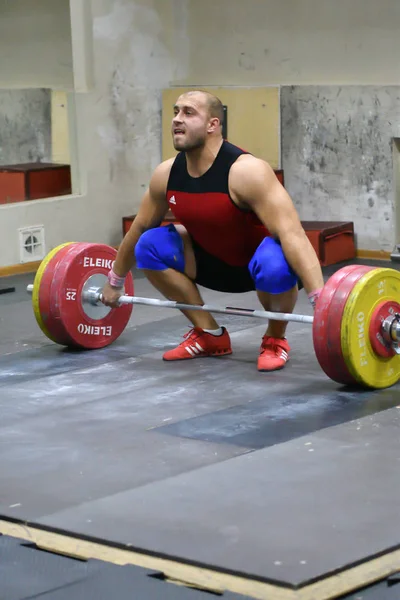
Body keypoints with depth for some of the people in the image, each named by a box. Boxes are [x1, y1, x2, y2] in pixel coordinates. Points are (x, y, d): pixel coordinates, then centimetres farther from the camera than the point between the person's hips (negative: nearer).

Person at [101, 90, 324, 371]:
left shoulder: (245, 171, -31)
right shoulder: (166, 174, -10)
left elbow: (292, 234, -38)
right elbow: (140, 227, 8)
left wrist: (321, 301, -47)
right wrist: (115, 282, 16)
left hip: (264, 257, -6)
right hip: (220, 261, 7)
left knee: (274, 264, -41)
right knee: (149, 246, -9)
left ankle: (275, 339, -8)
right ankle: (210, 335, 3)